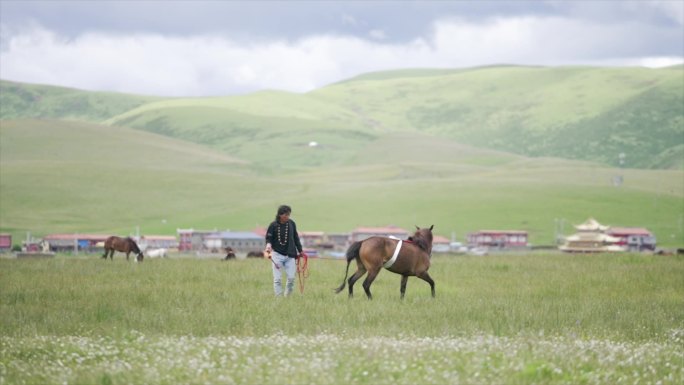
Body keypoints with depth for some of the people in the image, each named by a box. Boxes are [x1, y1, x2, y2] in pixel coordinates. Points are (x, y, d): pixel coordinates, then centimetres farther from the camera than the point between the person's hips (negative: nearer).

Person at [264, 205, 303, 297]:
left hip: (290, 255, 3)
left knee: (291, 278, -2)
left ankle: (288, 296, 16)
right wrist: (268, 245, -26)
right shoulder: (273, 225, -6)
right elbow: (269, 238, -4)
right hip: (277, 254, -2)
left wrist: (300, 250, 19)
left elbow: (295, 238, 14)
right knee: (277, 279, -4)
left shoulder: (291, 224, 3)